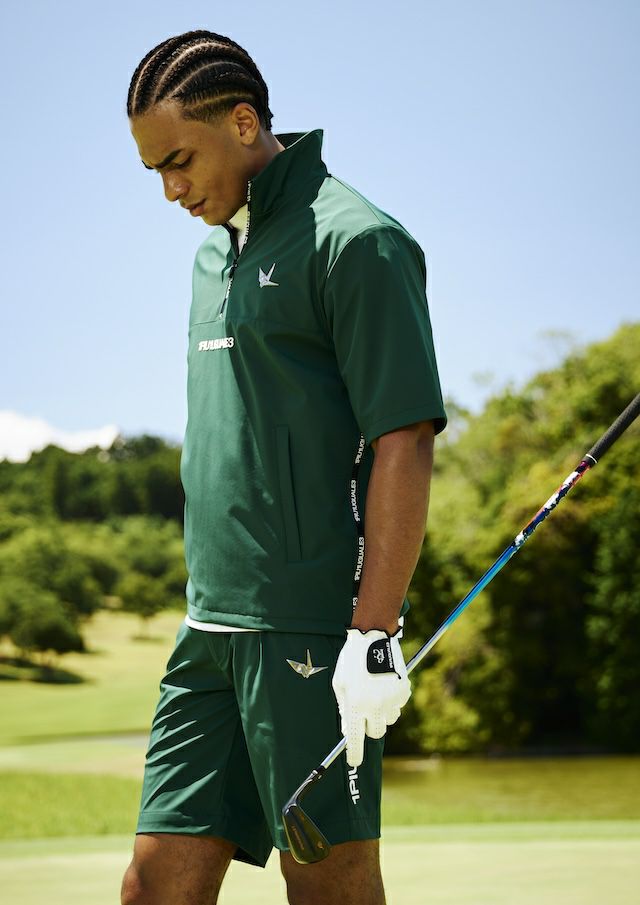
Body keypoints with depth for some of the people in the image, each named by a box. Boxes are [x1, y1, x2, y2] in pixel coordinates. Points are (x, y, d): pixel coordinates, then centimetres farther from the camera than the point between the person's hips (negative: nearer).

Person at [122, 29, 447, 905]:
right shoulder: (216, 250, 19)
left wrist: (375, 635, -20)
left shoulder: (355, 239, -8)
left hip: (313, 629, -8)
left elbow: (405, 440, -14)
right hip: (215, 628, 8)